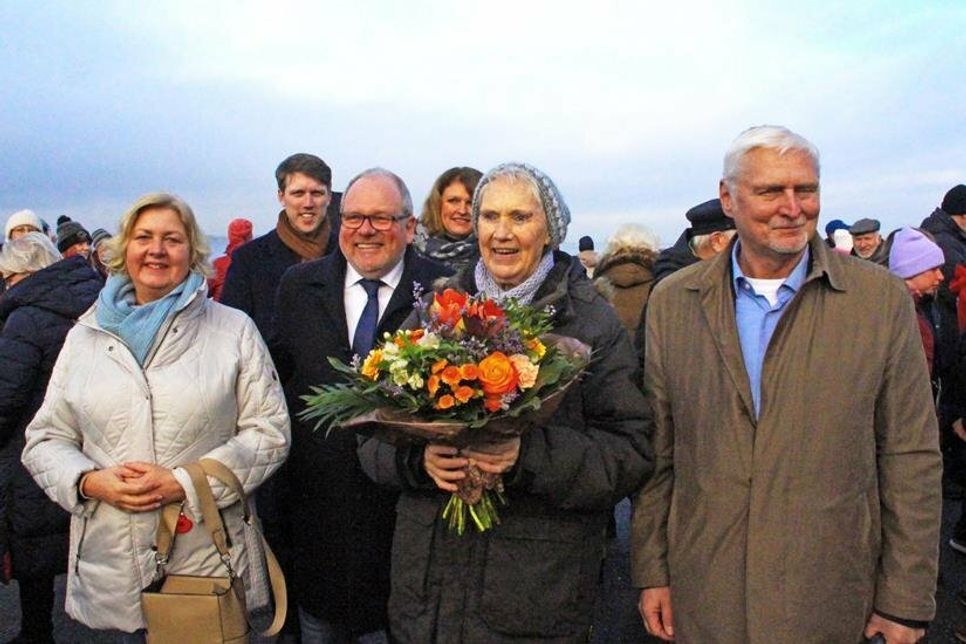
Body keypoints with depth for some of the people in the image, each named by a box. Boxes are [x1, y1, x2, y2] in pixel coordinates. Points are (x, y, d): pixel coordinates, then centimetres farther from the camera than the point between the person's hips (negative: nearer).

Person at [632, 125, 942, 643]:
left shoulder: (883, 299, -6)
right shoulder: (672, 302, -2)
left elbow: (911, 459, -3)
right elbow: (656, 451, 1)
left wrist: (906, 599, -2)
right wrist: (651, 571, 2)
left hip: (830, 602, 0)